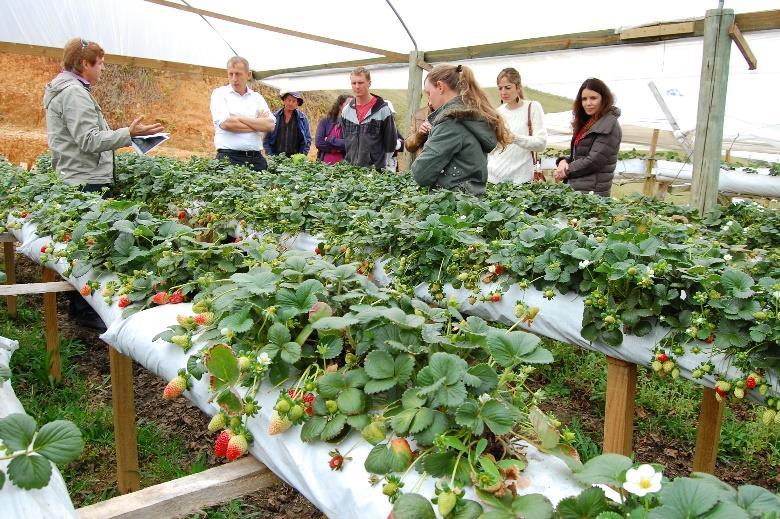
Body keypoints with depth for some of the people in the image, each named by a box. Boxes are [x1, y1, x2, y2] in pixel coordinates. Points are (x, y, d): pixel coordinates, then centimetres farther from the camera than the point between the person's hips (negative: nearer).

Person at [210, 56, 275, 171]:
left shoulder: (257, 97, 15)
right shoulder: (219, 93, 6)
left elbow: (270, 125, 1)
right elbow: (225, 123, -10)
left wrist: (240, 118, -7)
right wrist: (258, 124, 0)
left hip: (256, 158, 3)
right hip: (229, 157, -3)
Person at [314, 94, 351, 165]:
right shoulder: (325, 121, 6)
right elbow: (318, 142, -4)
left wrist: (329, 140, -7)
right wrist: (338, 148, -8)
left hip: (342, 163, -1)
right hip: (324, 163, 1)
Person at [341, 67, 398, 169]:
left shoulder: (383, 109, -5)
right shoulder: (346, 110, 9)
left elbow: (391, 142, -2)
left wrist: (381, 168, -2)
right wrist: (347, 165, 11)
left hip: (376, 169, -4)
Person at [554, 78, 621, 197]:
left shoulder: (609, 126, -10)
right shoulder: (586, 123, 17)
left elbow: (593, 161, -16)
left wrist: (566, 171, -6)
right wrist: (564, 161, -4)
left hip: (592, 191, -8)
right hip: (575, 189, 8)